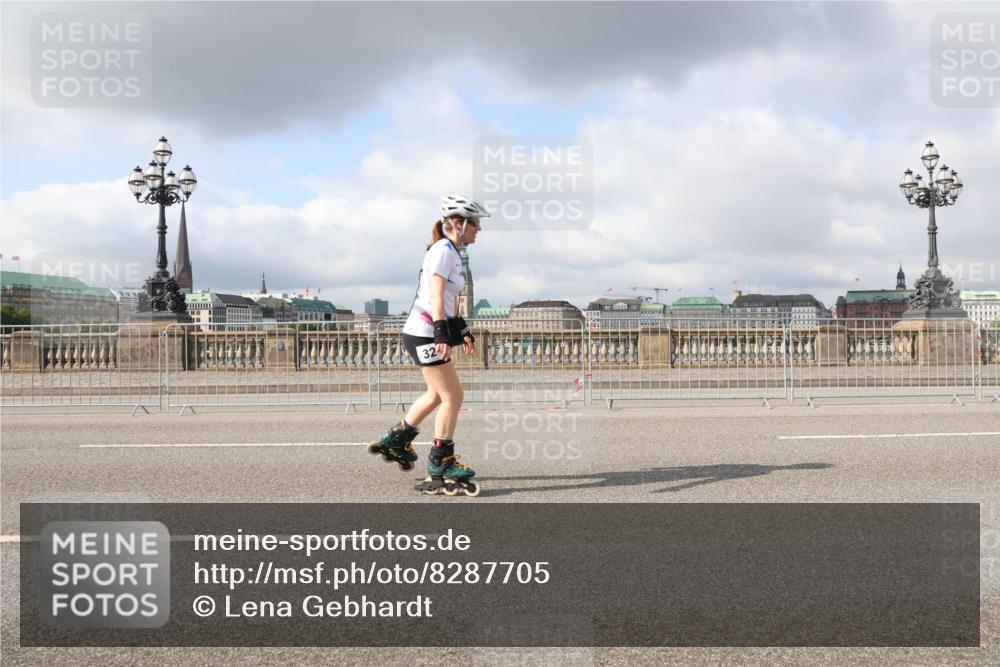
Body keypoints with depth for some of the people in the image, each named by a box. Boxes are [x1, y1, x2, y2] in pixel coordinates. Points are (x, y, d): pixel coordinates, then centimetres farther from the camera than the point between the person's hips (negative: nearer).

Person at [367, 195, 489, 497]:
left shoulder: (451, 253, 17)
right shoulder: (443, 249, -13)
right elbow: (436, 295, -21)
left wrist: (463, 331, 24)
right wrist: (443, 335, -26)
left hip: (425, 333, 10)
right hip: (424, 333, -10)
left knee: (437, 394, 21)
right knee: (453, 395, -6)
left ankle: (395, 440, 34)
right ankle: (440, 466, 3)